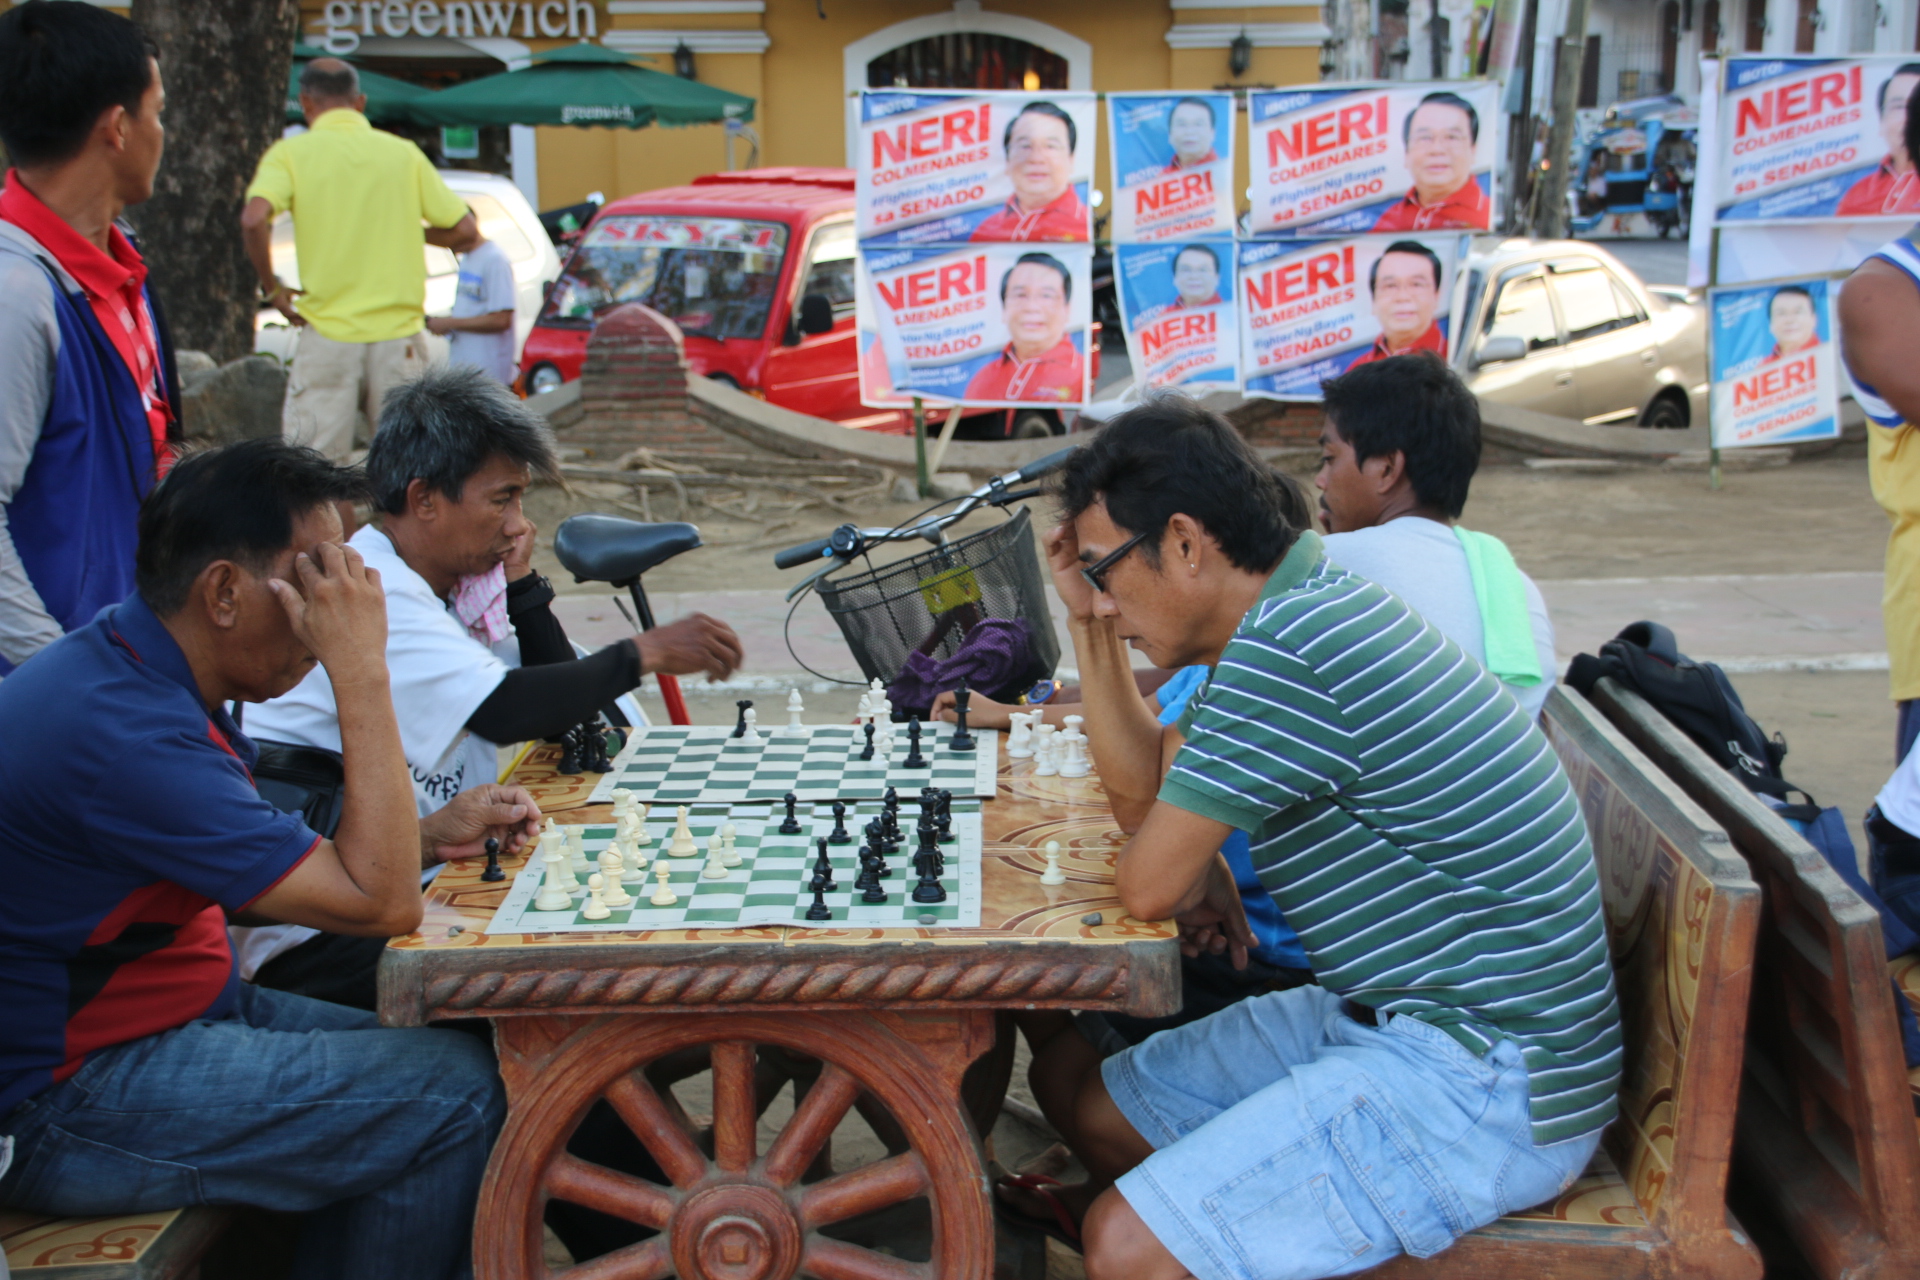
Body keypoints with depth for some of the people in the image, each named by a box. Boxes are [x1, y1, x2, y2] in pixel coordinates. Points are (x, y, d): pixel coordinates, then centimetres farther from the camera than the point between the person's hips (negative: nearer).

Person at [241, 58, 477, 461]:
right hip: (399, 334, 2)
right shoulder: (404, 152, 6)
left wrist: (272, 287, -4)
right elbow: (463, 228, 6)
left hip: (328, 333, -2)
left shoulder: (291, 152, -1)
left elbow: (254, 217, -18)